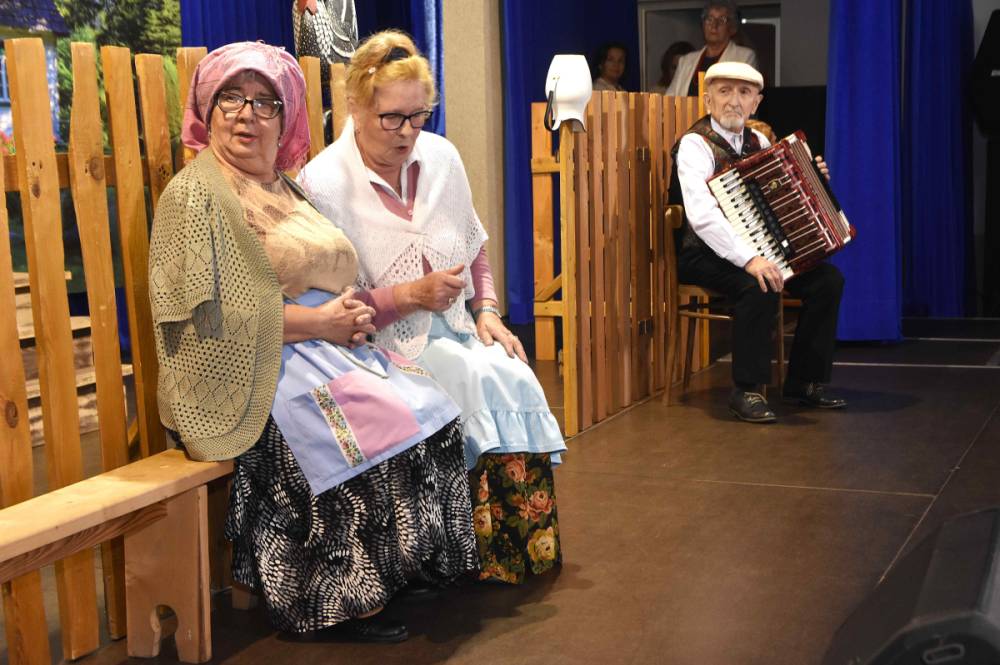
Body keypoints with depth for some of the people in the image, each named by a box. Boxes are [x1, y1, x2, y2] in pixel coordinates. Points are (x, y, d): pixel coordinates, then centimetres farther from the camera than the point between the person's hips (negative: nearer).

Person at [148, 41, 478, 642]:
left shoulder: (287, 189, 19)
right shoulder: (196, 193, -6)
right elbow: (205, 310, -15)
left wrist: (354, 313, 0)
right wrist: (317, 321, -16)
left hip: (328, 346, 8)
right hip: (259, 369, -8)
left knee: (430, 407, -11)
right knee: (377, 422, -24)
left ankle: (410, 563, -2)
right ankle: (348, 596, -10)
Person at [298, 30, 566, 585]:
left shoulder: (441, 157, 7)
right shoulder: (322, 184, -11)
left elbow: (475, 250, 20)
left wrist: (487, 313, 4)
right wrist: (408, 296, -19)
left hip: (454, 330, 5)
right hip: (383, 345, -5)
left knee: (519, 382, -23)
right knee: (488, 383, -28)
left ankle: (527, 547, -7)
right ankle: (490, 554, -12)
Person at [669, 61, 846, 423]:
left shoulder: (757, 142, 10)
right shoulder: (695, 145, -14)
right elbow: (702, 216, -30)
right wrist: (749, 259, -40)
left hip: (757, 247, 8)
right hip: (704, 254, -8)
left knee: (828, 279, -6)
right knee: (760, 287, -33)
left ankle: (804, 383, 5)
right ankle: (745, 392, -19)